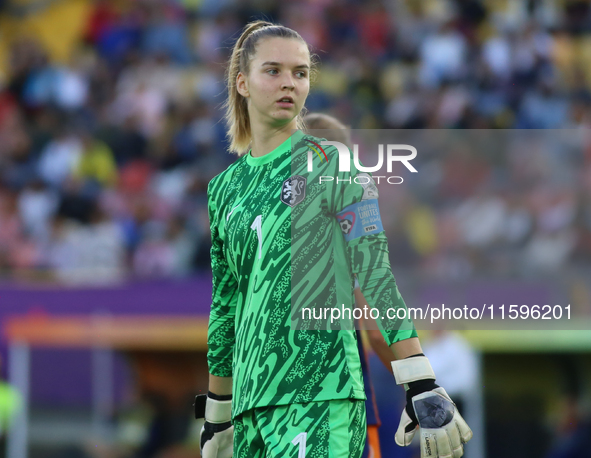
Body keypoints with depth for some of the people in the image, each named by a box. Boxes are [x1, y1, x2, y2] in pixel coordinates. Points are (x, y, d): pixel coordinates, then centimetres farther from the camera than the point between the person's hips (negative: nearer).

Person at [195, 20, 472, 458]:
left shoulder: (331, 166, 1)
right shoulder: (225, 188, 15)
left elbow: (378, 276, -6)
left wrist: (422, 389, -12)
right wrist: (216, 415, 24)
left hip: (320, 396, -5)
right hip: (252, 403, 5)